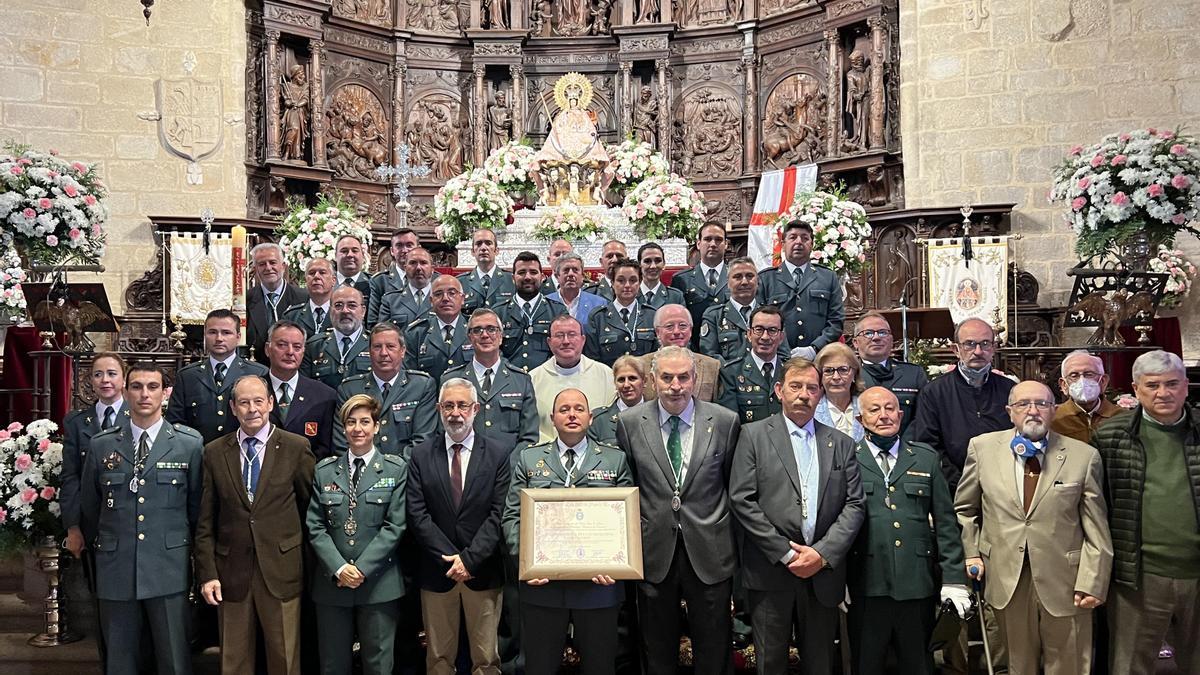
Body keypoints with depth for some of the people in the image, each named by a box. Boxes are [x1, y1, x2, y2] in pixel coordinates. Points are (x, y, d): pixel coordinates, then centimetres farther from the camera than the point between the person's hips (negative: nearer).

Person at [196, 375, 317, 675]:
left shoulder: (296, 447, -2)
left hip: (280, 569, -2)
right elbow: (205, 521, 5)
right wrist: (207, 572, -1)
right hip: (232, 571, 2)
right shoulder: (214, 452, 3)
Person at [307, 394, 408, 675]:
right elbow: (315, 526, 3)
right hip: (332, 582, 2)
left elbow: (394, 526, -5)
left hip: (378, 582, -2)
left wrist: (363, 568, -12)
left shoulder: (396, 469, 1)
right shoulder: (324, 470, 8)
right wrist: (338, 568, -10)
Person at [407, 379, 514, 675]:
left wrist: (469, 559, -13)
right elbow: (417, 514, -3)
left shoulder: (499, 452, -2)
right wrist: (450, 559, -10)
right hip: (436, 571, 1)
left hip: (483, 571, -1)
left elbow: (499, 513, -7)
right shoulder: (421, 455, 3)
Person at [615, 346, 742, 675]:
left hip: (709, 552, 0)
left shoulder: (725, 421, -3)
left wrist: (731, 541, 7)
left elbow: (733, 485, 5)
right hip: (654, 552, 1)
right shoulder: (630, 422, -2)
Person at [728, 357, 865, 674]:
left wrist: (822, 553, -9)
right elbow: (742, 500, -6)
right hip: (770, 571, -2)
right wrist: (785, 552, -10)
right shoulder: (753, 435, 1)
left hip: (824, 573, 3)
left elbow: (854, 505, 4)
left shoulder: (841, 444, 11)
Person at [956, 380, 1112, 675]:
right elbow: (964, 509, 11)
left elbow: (1096, 531, -2)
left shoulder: (1084, 456, -2)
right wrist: (971, 553, 2)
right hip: (1006, 581, 1)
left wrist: (1091, 583, -6)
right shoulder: (982, 448, 1)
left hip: (1064, 584, -1)